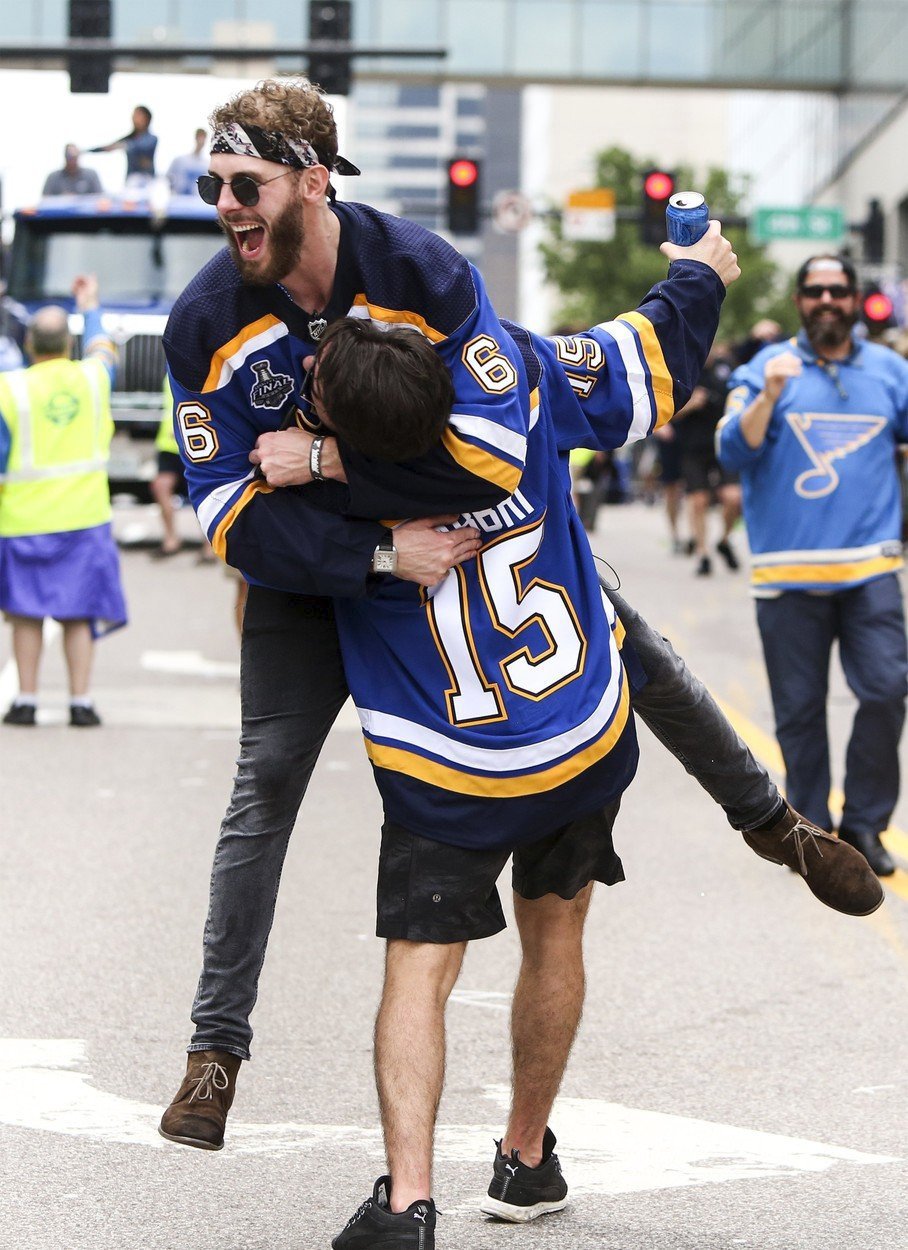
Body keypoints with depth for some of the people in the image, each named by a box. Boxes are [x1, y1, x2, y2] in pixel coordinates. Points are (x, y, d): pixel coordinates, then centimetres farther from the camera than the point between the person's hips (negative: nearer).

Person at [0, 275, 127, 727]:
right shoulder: (91, 378, 1)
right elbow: (104, 350, 27)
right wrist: (90, 306, 42)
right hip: (84, 515, 2)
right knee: (79, 613, 6)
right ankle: (81, 701, 1)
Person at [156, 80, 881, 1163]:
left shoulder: (421, 270, -29)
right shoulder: (205, 324, -24)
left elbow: (500, 450, -35)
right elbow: (229, 515, -22)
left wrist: (331, 460, -36)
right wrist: (378, 557, -33)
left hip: (457, 518, 0)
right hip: (308, 559, 0)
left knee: (629, 646, 8)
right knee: (267, 779, -10)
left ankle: (771, 821, 34)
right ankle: (215, 1049, -6)